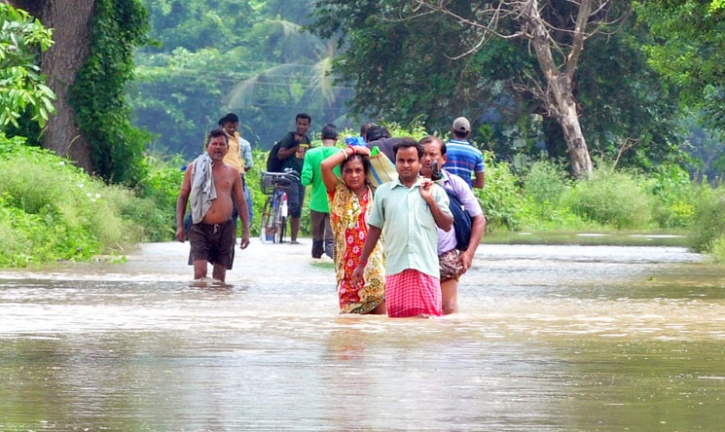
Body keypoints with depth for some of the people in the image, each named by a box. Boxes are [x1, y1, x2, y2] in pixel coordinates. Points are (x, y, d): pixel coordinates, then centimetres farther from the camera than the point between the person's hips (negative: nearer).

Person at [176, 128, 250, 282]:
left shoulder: (232, 172, 11)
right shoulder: (194, 168, 6)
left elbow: (241, 202, 14)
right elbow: (183, 196, 8)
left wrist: (246, 230, 8)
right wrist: (179, 226, 0)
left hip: (224, 229, 2)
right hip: (200, 228, -2)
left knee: (219, 276, 6)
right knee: (200, 273, -16)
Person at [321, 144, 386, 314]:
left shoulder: (374, 194, 8)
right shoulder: (339, 193, 3)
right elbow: (325, 165, -9)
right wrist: (351, 150, -4)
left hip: (374, 261, 0)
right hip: (348, 265, 0)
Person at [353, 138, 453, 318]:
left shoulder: (434, 191, 10)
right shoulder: (384, 191, 13)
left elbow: (447, 225, 7)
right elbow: (375, 229, 17)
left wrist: (430, 200, -3)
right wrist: (362, 264, 16)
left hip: (426, 267, -1)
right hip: (395, 267, 1)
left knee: (429, 317, -9)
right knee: (398, 317, -3)